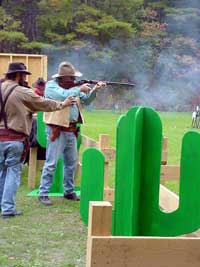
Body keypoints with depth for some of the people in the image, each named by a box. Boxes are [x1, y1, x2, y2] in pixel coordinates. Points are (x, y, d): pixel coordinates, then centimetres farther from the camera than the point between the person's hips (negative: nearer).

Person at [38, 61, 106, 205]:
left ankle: (69, 191, 27)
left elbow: (86, 100, 15)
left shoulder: (72, 87, 13)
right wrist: (79, 89, -16)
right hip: (57, 130, -8)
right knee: (51, 163, -6)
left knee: (72, 162, 15)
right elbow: (63, 95, -28)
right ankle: (43, 193, 0)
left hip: (71, 131, 8)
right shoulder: (51, 86, -9)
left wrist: (94, 89, -1)